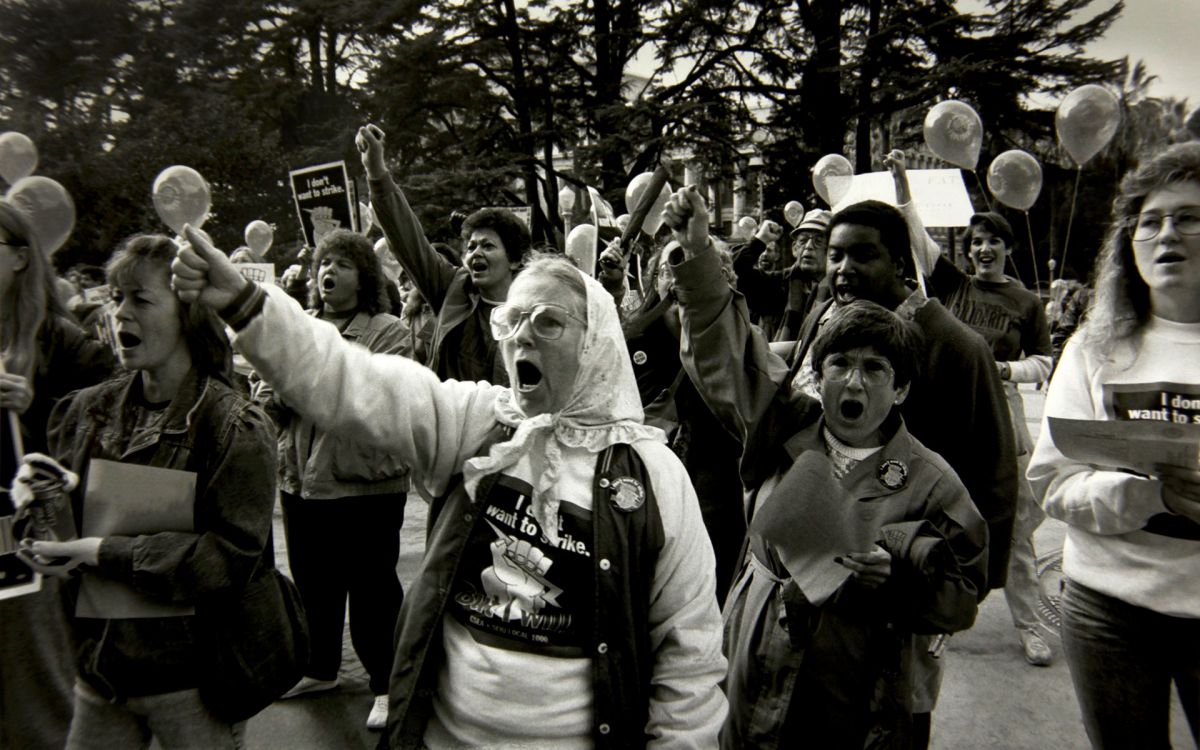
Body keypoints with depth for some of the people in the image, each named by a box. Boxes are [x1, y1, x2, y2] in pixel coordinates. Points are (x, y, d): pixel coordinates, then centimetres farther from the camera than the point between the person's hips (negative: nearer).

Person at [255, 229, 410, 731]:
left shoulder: (387, 332, -5)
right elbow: (288, 410, 16)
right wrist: (273, 401, -6)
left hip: (365, 481, -6)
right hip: (301, 477, 6)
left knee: (370, 586, 3)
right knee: (312, 582, 18)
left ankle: (385, 684, 20)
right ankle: (321, 669, 39)